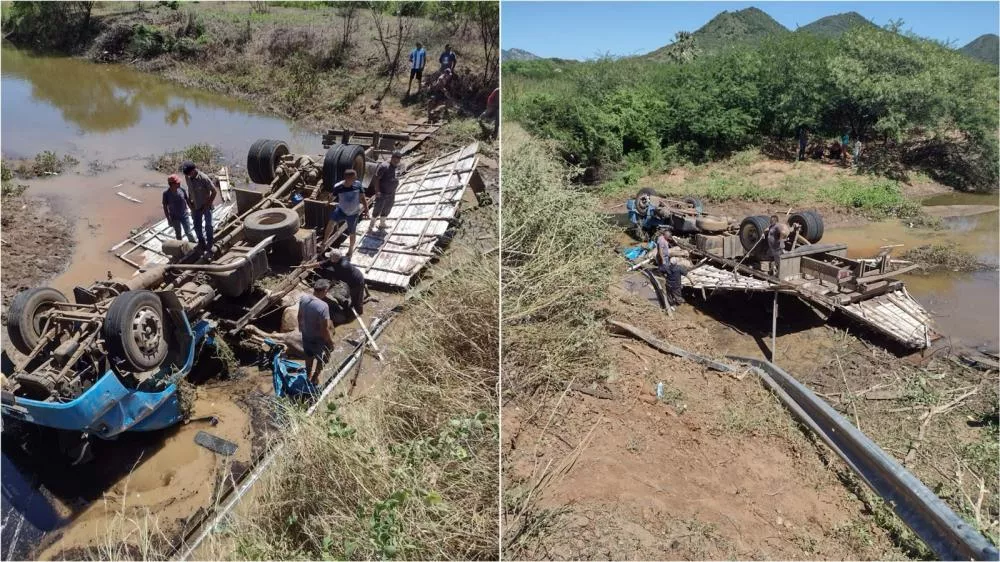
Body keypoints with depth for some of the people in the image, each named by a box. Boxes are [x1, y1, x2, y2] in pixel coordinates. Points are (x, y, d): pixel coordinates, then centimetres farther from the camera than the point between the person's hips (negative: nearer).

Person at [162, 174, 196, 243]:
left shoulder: (182, 190, -12)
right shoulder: (166, 194, -17)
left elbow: (188, 201, 2)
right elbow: (165, 207, -10)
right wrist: (168, 219, -9)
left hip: (184, 215, 1)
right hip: (174, 218, -1)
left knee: (188, 232, 6)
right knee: (178, 233, 16)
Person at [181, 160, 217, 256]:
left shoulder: (204, 178, -26)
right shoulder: (187, 177, -9)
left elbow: (214, 191, -19)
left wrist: (208, 204, -17)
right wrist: (190, 202, 3)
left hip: (206, 206, -5)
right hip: (196, 206, 5)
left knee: (208, 226, 6)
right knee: (197, 226, 15)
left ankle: (209, 246, 21)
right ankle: (201, 242, 35)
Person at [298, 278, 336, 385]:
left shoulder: (303, 298, -14)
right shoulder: (323, 306, -35)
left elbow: (300, 316, 4)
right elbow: (325, 329, -27)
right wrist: (331, 342, -11)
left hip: (306, 334, 7)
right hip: (318, 338, -6)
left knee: (309, 356, 31)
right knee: (320, 359, 22)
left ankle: (309, 375, 52)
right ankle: (314, 379, 38)